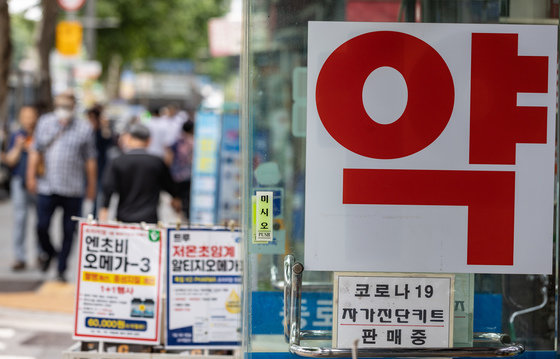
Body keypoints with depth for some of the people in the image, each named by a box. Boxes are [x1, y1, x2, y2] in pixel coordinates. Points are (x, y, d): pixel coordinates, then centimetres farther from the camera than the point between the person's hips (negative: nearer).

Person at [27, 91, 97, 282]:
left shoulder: (84, 129, 0)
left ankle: (61, 270, 14)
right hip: (47, 187, 2)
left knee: (69, 231, 3)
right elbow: (36, 152, 12)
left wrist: (91, 186, 3)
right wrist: (31, 176, 6)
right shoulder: (44, 123, 7)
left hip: (73, 189, -2)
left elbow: (90, 159, 3)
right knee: (42, 226, -2)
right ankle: (49, 252, 30)